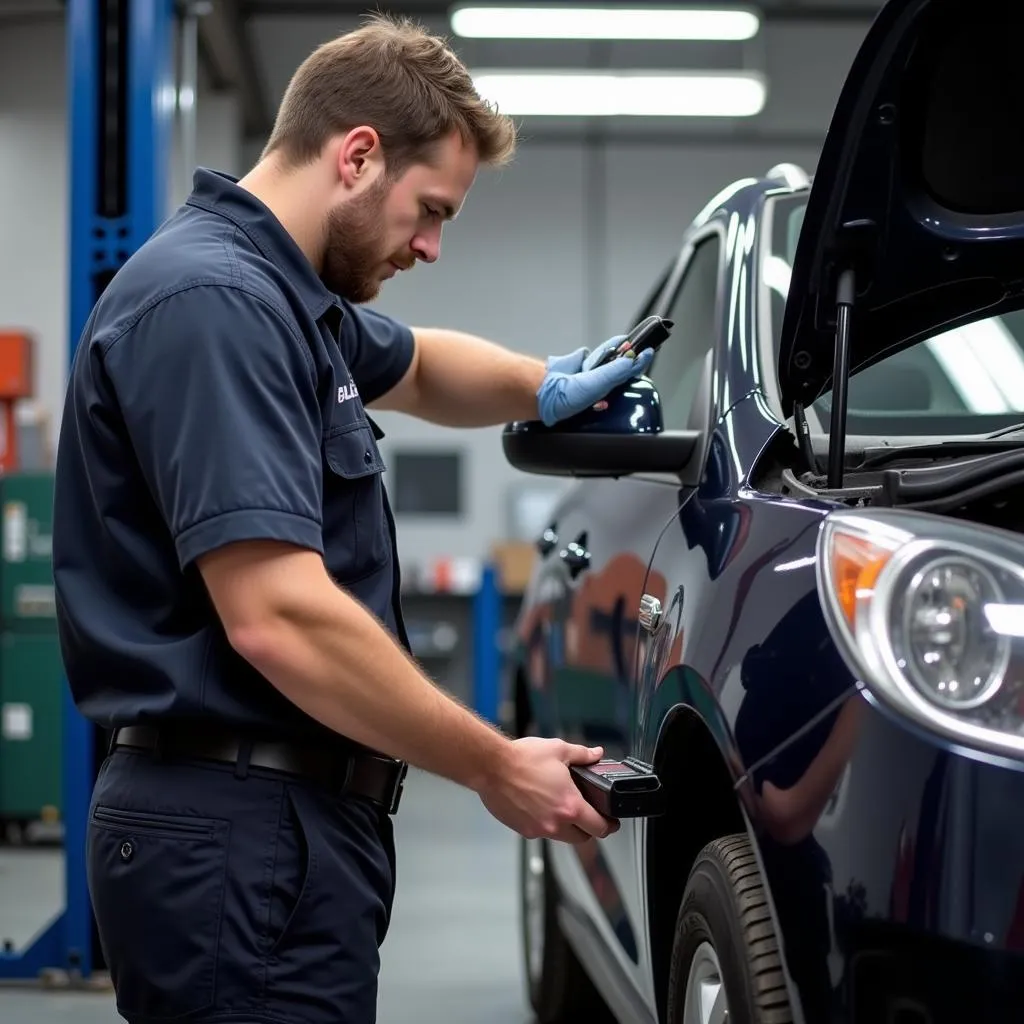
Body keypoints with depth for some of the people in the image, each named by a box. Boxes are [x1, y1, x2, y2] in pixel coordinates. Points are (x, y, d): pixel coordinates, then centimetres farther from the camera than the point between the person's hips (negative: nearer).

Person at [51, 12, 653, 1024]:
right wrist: (497, 768, -16)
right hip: (242, 832, -10)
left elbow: (414, 366, 37)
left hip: (285, 815, 10)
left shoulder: (294, 295, 14)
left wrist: (541, 387, 15)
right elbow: (280, 620, -26)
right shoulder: (213, 301, -18)